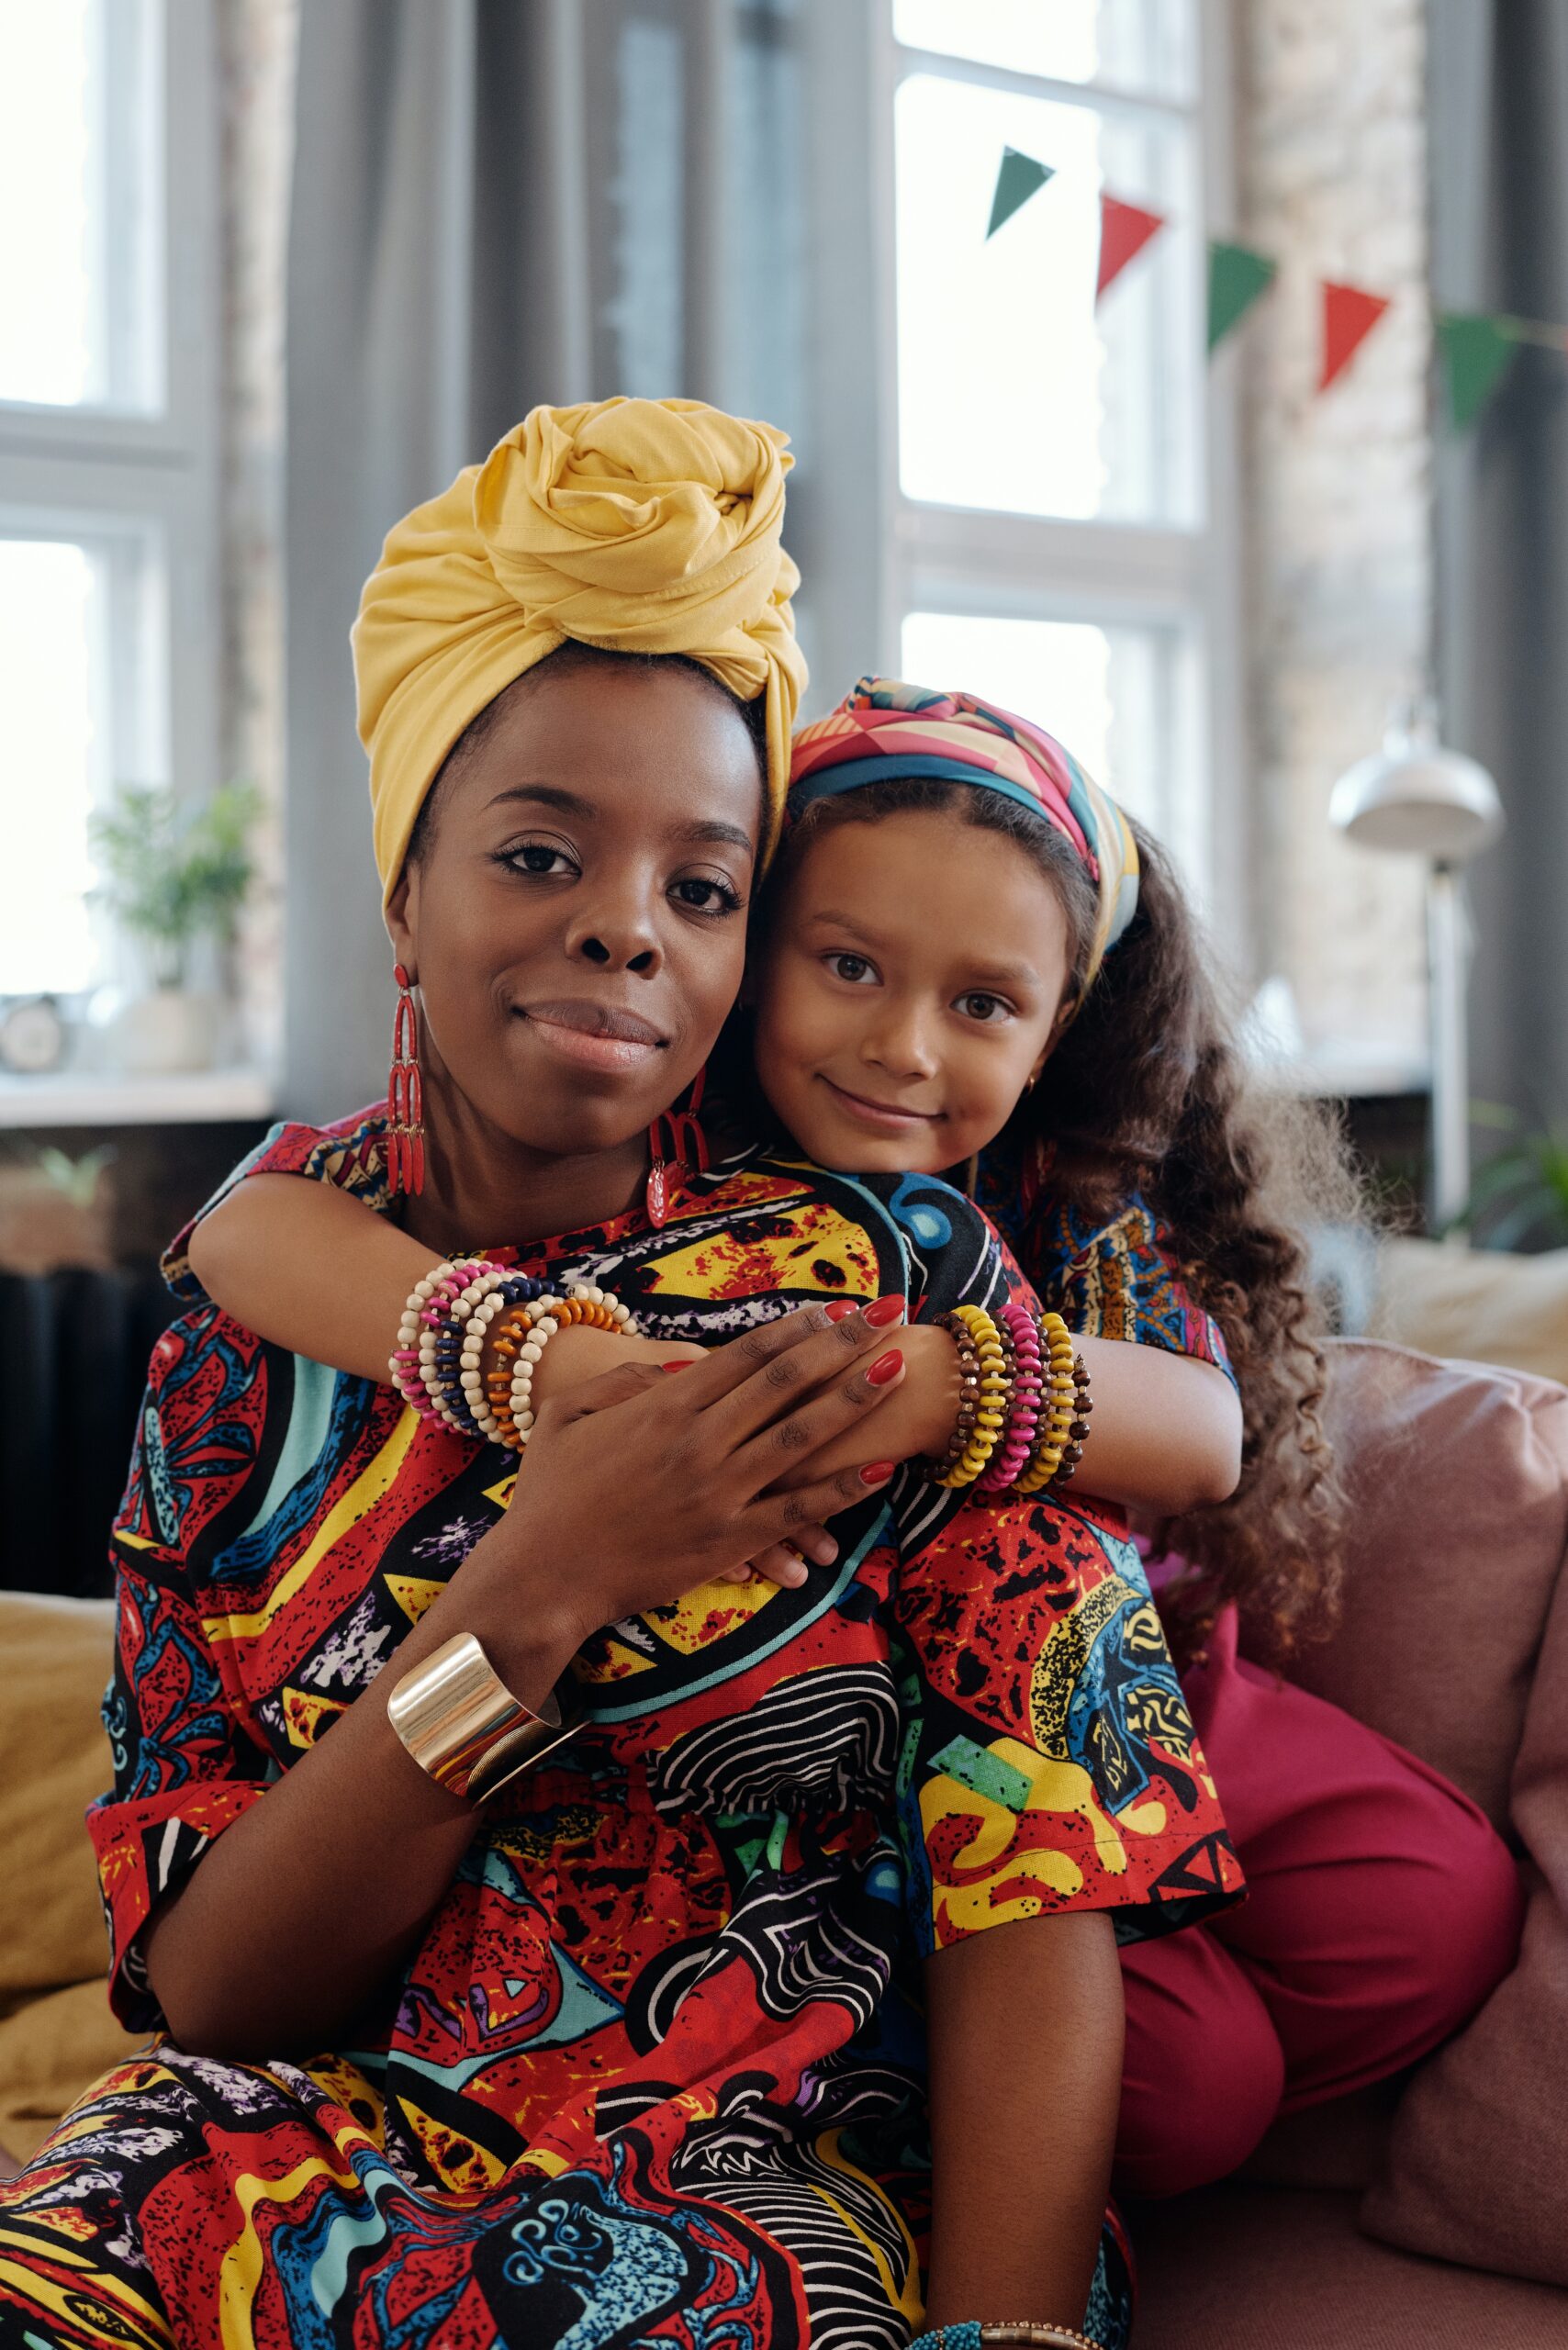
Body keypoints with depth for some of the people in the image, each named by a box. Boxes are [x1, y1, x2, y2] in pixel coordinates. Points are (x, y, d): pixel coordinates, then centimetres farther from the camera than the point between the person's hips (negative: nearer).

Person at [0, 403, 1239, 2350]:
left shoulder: (900, 1287, -3)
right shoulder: (250, 1356, 4)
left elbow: (1041, 1903, -7)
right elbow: (207, 1993, -2)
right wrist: (530, 1599, -14)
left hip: (801, 2187, -2)